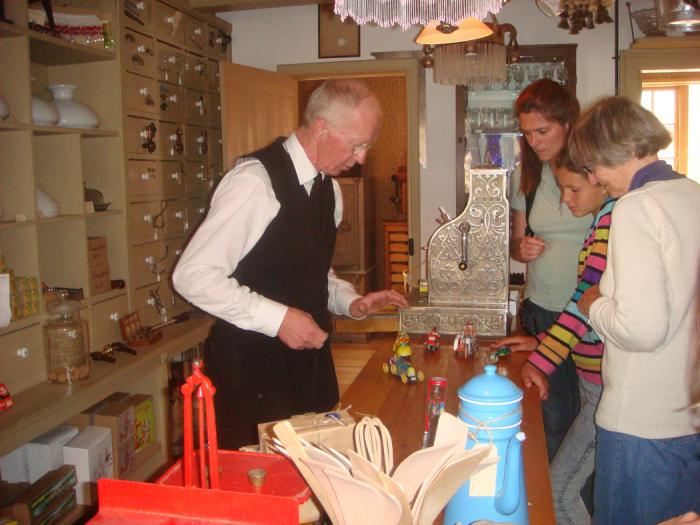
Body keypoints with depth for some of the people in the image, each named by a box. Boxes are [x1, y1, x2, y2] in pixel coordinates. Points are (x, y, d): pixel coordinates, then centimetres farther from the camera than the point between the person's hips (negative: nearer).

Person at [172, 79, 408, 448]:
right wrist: (276, 318, -23)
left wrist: (349, 301, 3)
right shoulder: (255, 181, -19)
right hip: (251, 368, -7)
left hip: (307, 361, 8)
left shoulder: (329, 188, 8)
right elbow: (192, 275, -21)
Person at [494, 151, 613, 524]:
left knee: (557, 490, -4)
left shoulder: (613, 219, -17)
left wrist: (541, 362, -26)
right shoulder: (604, 221, 13)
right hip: (594, 377, 10)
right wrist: (542, 342, 11)